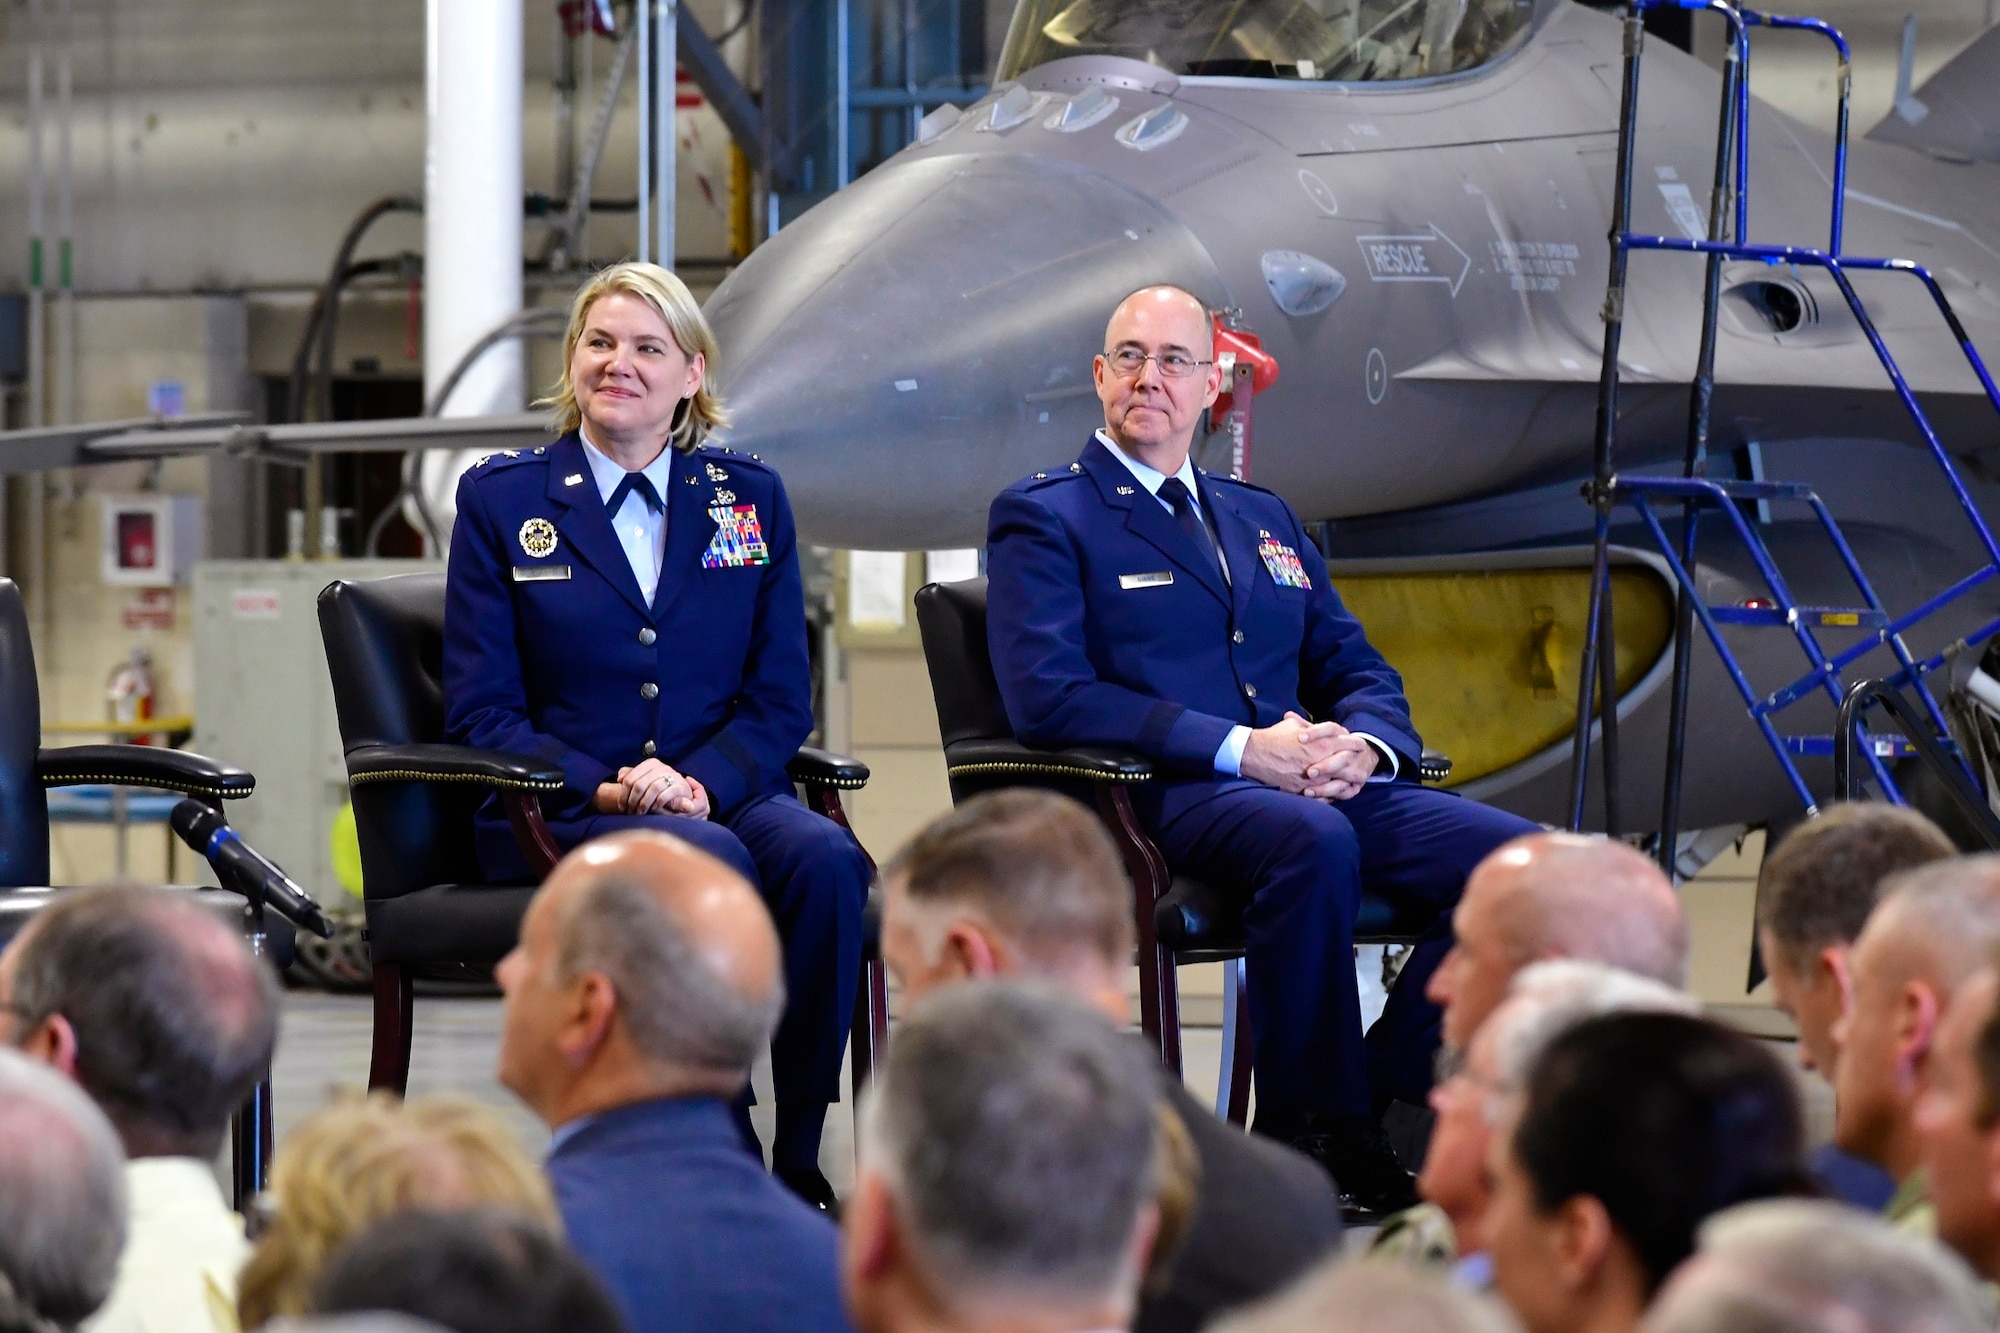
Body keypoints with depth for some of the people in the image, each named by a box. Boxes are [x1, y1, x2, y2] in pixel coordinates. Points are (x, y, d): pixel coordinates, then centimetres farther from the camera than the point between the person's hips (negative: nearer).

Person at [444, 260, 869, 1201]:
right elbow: (481, 710, 2)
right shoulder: (501, 499, 7)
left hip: (719, 792, 3)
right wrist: (605, 787, -15)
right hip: (556, 814, -2)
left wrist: (700, 781, -12)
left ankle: (798, 1161, -23)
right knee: (711, 866, -35)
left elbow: (781, 698, 9)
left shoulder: (750, 499, 14)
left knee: (825, 861, -31)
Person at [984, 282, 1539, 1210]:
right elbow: (1047, 697, -9)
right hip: (1157, 800, -6)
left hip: (1320, 786, 6)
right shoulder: (1042, 518, 6)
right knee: (1312, 841, -39)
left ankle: (1379, 1100, -10)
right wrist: (1239, 749, -17)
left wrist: (1364, 745, -4)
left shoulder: (1264, 520, 27)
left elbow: (1358, 670, 23)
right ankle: (1310, 1136, -25)